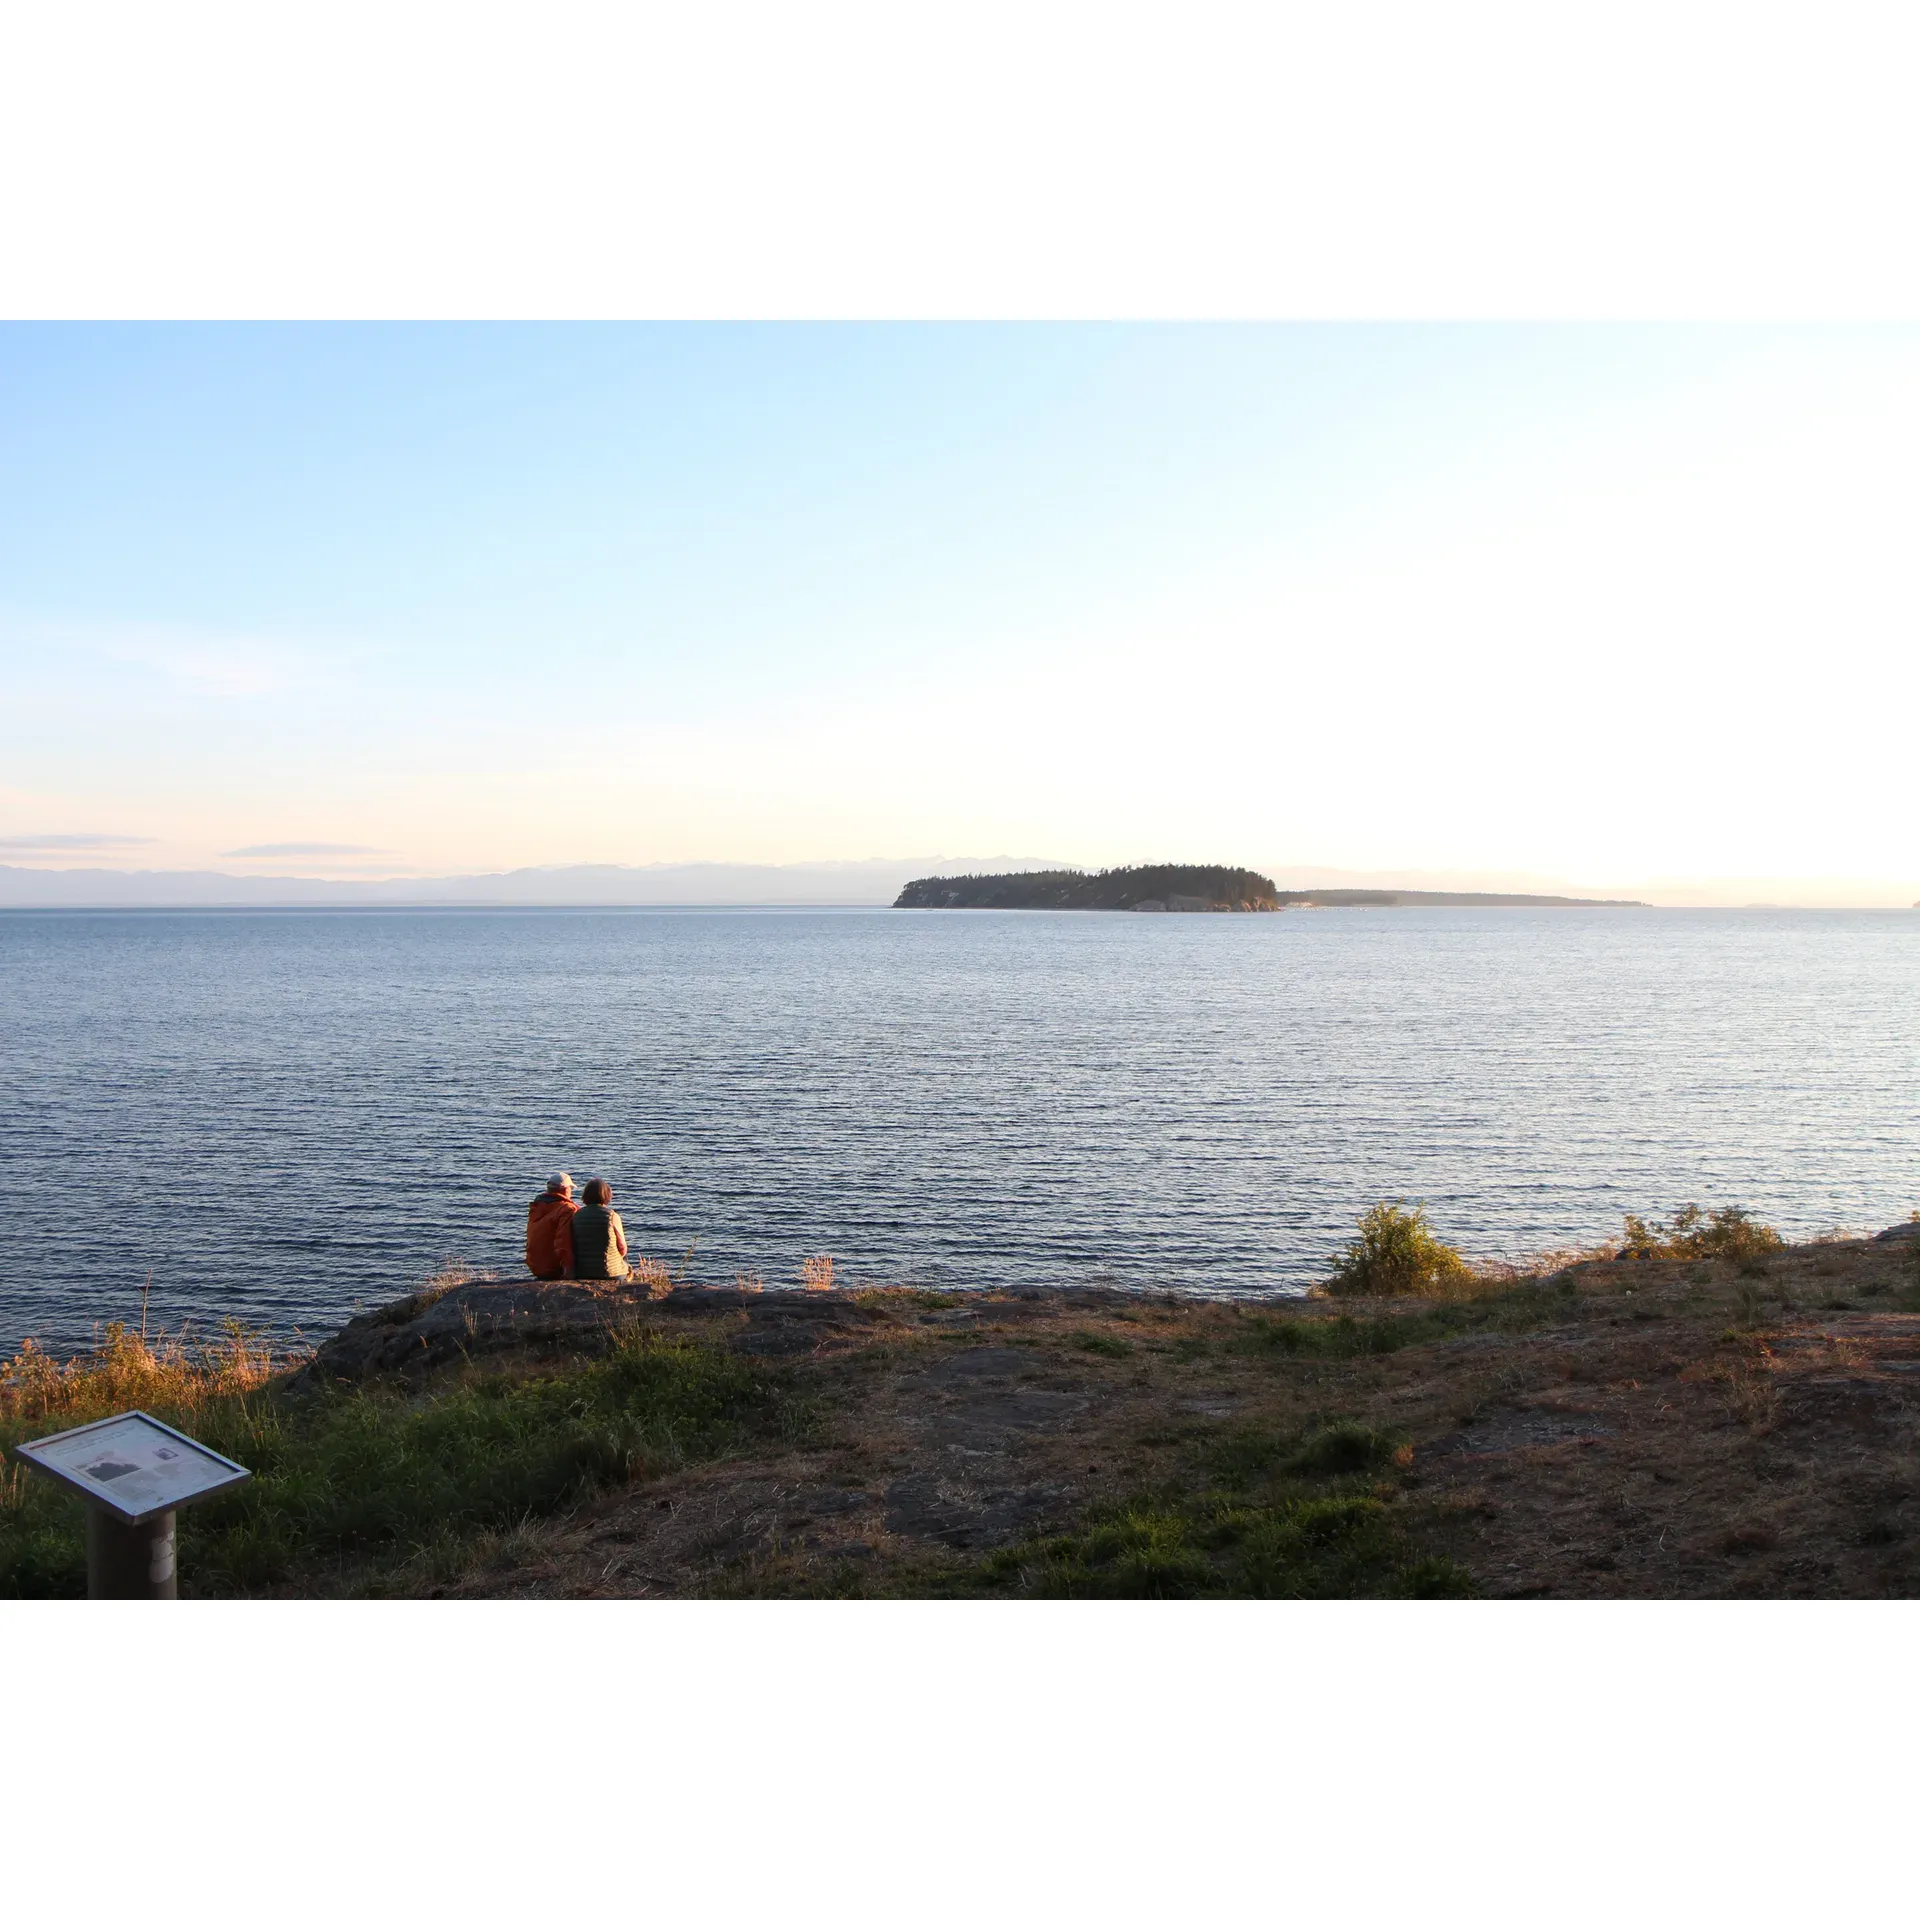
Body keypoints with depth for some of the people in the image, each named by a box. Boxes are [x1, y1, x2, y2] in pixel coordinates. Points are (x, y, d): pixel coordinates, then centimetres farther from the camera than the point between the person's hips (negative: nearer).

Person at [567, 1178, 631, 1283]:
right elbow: (622, 1248, 0)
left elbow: (570, 1248, 2)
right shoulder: (612, 1216, -9)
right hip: (612, 1271, -4)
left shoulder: (576, 1216, -1)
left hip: (583, 1274, 4)